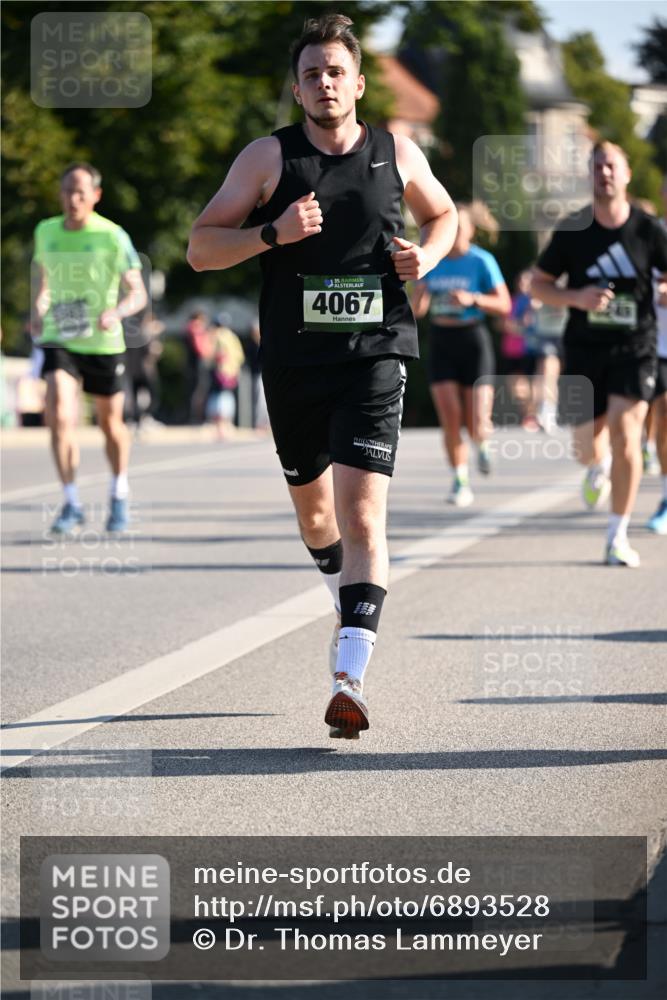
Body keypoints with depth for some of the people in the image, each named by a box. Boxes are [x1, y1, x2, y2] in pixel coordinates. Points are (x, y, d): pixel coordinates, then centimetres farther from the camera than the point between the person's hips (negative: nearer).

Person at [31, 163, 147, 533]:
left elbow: (139, 294, -9)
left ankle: (119, 495, 36)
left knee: (111, 423, 11)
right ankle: (72, 504, -10)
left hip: (104, 343, -2)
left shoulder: (113, 237, -10)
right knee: (60, 417, -18)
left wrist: (115, 312, -30)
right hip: (59, 341, 2)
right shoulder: (46, 231, 2)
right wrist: (38, 309, 0)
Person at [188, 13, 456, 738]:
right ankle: (350, 597, 50)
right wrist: (273, 232, -18)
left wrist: (427, 254, 0)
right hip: (294, 363, 2)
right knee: (313, 512, 18)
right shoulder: (268, 158, 0)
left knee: (362, 517, -15)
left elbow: (443, 215, 23)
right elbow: (200, 248, -2)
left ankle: (348, 680, -22)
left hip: (374, 357, -2)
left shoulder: (397, 154, 4)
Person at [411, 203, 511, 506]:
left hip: (473, 341, -3)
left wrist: (472, 299, -21)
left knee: (476, 426, -7)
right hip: (440, 342, 3)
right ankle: (460, 483, 5)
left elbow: (504, 305, -6)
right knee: (450, 419, -8)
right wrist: (419, 301, -12)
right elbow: (417, 309, 11)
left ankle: (482, 444, 30)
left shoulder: (482, 261, -5)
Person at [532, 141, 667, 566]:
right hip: (584, 351, 1)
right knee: (588, 447, 3)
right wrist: (576, 297, -14)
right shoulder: (572, 231, -2)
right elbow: (540, 283, 5)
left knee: (625, 436, -16)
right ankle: (599, 467, 44)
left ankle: (618, 536, -5)